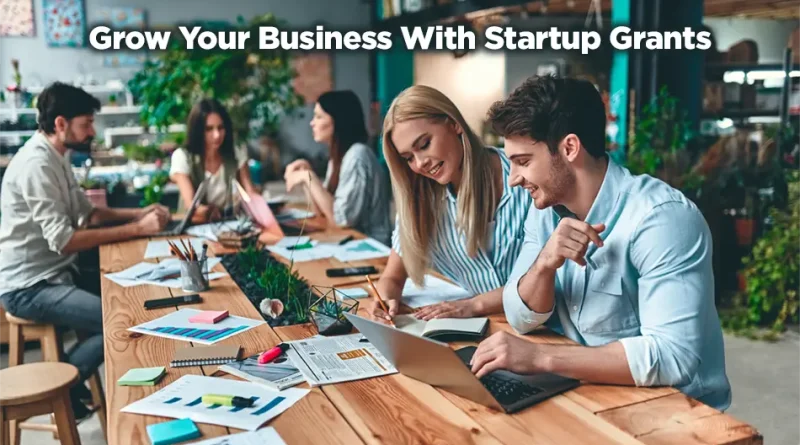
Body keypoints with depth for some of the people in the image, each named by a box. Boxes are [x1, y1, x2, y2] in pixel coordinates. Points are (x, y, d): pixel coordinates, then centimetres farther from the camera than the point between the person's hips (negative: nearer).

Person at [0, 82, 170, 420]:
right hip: (29, 286, -10)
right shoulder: (36, 165, -22)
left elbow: (86, 213, 16)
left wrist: (139, 213, 1)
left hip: (55, 273, 10)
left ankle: (69, 377, 16)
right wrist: (137, 230, -24)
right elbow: (63, 240, -27)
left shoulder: (54, 159, 10)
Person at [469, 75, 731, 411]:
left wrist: (539, 356, -31)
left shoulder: (661, 217, -23)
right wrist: (545, 263, -21)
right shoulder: (547, 211, -1)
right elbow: (522, 318, -3)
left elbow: (673, 358, -30)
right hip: (591, 394, 6)